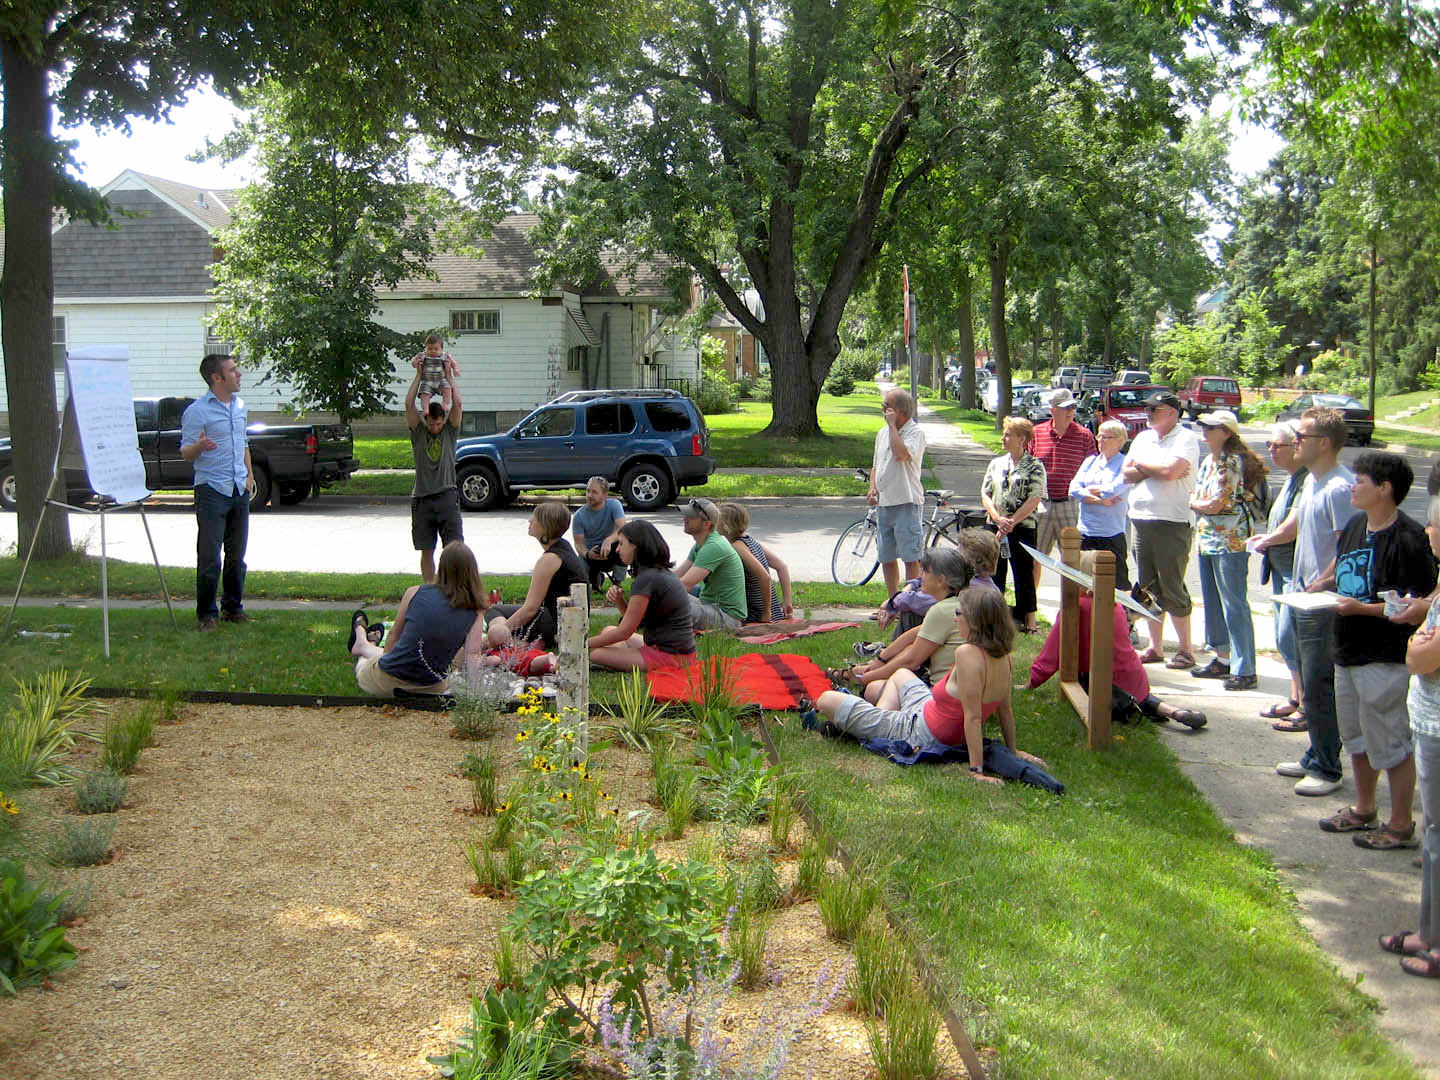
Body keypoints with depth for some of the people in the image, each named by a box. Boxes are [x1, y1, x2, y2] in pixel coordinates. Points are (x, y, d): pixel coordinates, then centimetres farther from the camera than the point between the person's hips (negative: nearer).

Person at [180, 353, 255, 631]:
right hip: (212, 490, -7)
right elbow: (186, 453, -9)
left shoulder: (240, 406, 13)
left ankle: (233, 607, 22)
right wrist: (199, 446, -31)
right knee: (209, 556, -5)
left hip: (239, 490, 7)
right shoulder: (196, 411, -9)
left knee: (237, 554, 12)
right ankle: (206, 613, 3)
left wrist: (250, 475, 14)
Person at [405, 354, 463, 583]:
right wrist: (419, 375, 1)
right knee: (426, 551, 5)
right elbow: (409, 404, -2)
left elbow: (457, 404, -3)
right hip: (422, 499, 1)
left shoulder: (450, 432, 8)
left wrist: (449, 375, 3)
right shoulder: (418, 433, 8)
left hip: (447, 497, -1)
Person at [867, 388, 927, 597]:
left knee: (911, 557, -5)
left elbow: (901, 454, -28)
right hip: (884, 503, 8)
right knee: (886, 557, 13)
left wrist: (893, 425, -17)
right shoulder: (882, 433, 15)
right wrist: (872, 487, 6)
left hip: (906, 503, -8)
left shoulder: (915, 432, -9)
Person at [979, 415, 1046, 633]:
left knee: (1024, 574, 0)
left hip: (1022, 528, -5)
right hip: (994, 527, 5)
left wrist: (1011, 522, -16)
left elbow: (1034, 500, -11)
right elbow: (985, 494, 7)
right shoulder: (996, 463, 11)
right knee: (994, 574, 9)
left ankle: (1028, 619, 9)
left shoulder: (1034, 466, -4)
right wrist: (998, 519, -8)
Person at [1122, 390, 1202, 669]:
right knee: (1150, 587, 11)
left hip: (1171, 523, -7)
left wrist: (1142, 465, -5)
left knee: (1172, 588, -3)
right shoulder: (1143, 438, 15)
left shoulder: (1186, 439, -7)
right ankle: (1155, 647, 20)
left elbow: (1171, 470, -22)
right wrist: (1157, 470, -9)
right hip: (1140, 520, 7)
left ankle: (1186, 650, 6)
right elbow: (1127, 475, 6)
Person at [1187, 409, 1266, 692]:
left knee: (1234, 605, -8)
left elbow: (1216, 505, -17)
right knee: (1213, 603, 15)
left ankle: (1245, 671, -5)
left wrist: (1195, 503, 1)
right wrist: (1202, 503, -4)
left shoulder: (1233, 462, -14)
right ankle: (1223, 660, 25)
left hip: (1230, 543, -9)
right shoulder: (1208, 461, 14)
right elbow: (1195, 497, 17)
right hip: (1207, 541, 10)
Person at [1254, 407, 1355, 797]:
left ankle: (1327, 769, 5)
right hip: (1305, 596, 10)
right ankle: (1316, 757, 28)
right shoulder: (1312, 481, 11)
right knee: (1311, 685, 17)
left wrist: (1320, 586, -20)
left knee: (1319, 688, -5)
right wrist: (1270, 538, 17)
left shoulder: (1340, 488, -20)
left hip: (1325, 603, -10)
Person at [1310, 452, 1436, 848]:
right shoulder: (1355, 525, 6)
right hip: (1348, 653, 9)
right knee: (1356, 737, 21)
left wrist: (1362, 608, -25)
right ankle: (1364, 810, 37)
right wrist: (1322, 585, 5)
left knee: (1390, 743, 1)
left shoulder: (1408, 539, -19)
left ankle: (1401, 826, 14)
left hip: (1385, 659, -9)